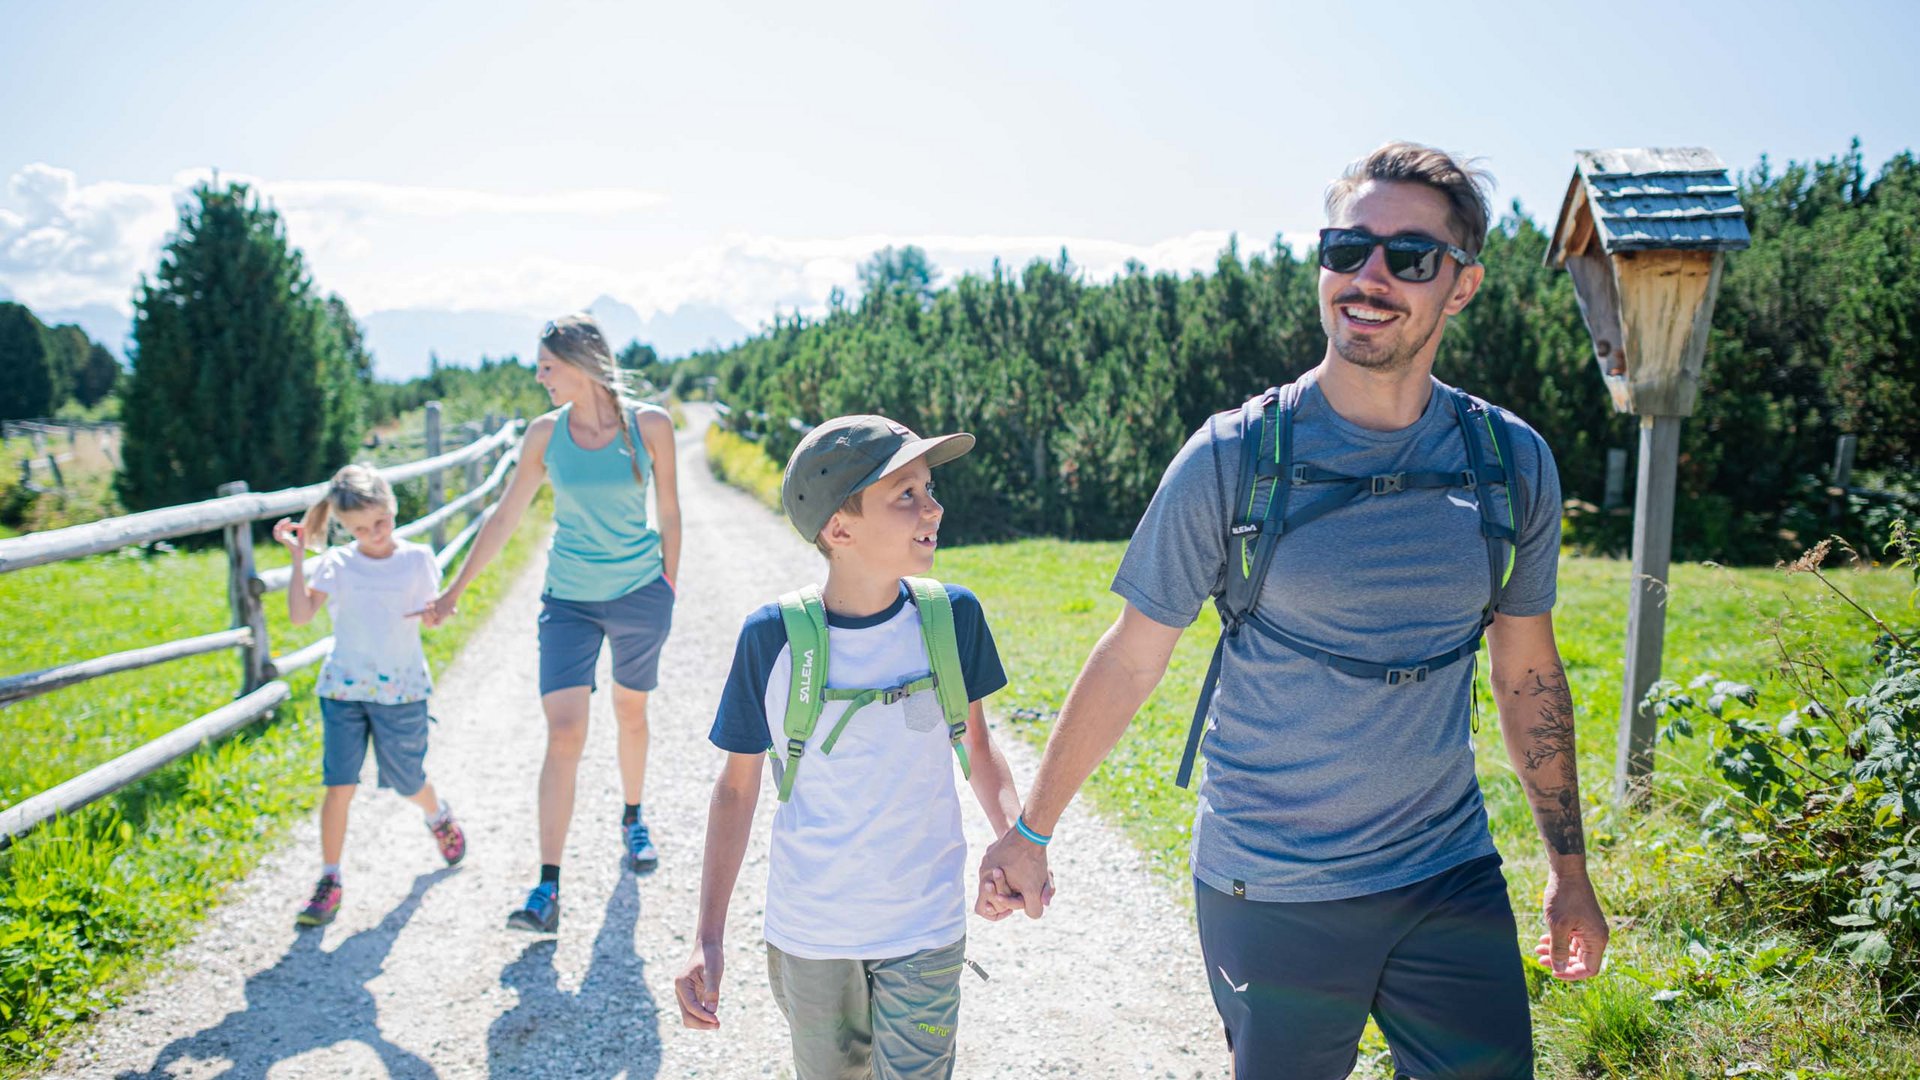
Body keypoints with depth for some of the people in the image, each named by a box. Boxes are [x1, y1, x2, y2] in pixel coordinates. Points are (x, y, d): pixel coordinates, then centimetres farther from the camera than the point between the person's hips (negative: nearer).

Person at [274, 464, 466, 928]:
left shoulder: (417, 559, -1)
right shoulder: (337, 564, -2)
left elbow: (434, 614, 6)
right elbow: (300, 614, -13)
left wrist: (432, 613, -18)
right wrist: (298, 557, -17)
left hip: (401, 689, 0)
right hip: (345, 688, 0)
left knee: (407, 782, 10)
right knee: (339, 783, -6)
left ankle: (438, 815, 44)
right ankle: (329, 881, 3)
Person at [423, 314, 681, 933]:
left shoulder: (649, 425, -8)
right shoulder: (545, 433, -3)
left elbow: (669, 512, 2)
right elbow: (505, 519, 4)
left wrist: (668, 590, 6)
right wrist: (455, 592, 6)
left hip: (640, 593, 0)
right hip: (568, 601, 1)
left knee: (630, 714, 16)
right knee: (564, 735, -8)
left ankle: (633, 821, 43)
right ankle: (548, 890, -7)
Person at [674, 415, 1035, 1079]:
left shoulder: (952, 616, -11)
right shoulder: (773, 638, -15)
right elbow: (737, 786, -4)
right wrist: (708, 937, -8)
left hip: (925, 928, 0)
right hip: (808, 931, 0)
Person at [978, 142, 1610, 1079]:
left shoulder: (1512, 463, -2)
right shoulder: (1231, 459, -11)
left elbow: (1528, 674, 9)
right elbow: (1129, 661, -4)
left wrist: (1569, 871, 13)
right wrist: (1030, 832, 2)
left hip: (1450, 880, 3)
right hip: (1270, 894, -2)